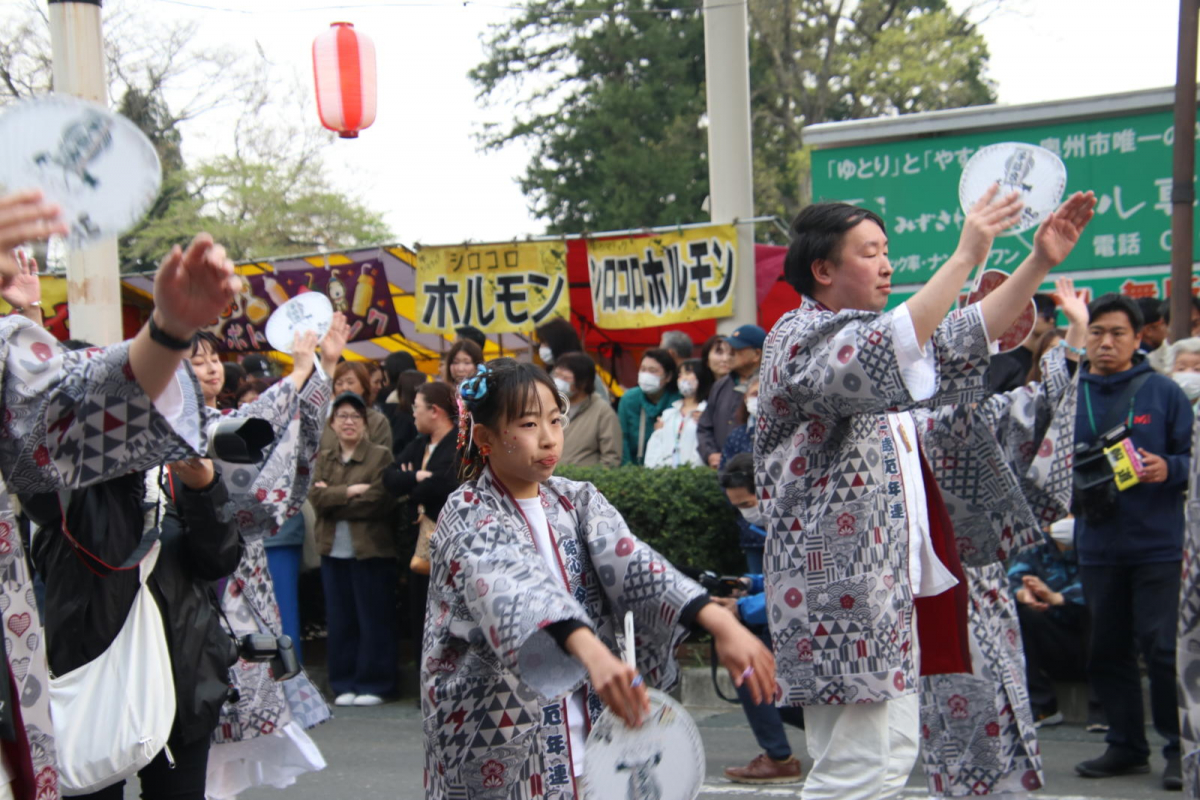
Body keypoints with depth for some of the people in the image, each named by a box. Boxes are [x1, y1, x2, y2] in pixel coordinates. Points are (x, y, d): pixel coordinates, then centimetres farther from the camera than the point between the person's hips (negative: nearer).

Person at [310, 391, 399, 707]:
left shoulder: (381, 456, -1)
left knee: (374, 620, 1)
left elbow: (381, 501, -13)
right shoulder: (324, 459, 13)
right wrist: (350, 492, -15)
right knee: (340, 620, 7)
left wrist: (333, 499, -9)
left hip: (371, 550, -4)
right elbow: (316, 498, -1)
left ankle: (374, 684, 8)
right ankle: (344, 684, 15)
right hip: (334, 550, 4)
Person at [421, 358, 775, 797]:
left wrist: (722, 624, -27)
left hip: (588, 736, 5)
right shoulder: (468, 517, -9)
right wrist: (593, 653, -46)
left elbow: (632, 564, -10)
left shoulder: (577, 501, 6)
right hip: (499, 751, -4)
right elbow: (514, 593, -28)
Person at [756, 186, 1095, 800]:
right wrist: (966, 256, -31)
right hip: (839, 584, -10)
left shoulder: (865, 332, 19)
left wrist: (1041, 262, 9)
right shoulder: (801, 339, -11)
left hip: (887, 585, 10)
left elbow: (964, 342, 20)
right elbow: (880, 359, -31)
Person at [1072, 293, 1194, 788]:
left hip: (1158, 543, -4)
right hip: (1097, 544, 4)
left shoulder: (1163, 393, 0)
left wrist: (1169, 469, -18)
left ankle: (1179, 749, 5)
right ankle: (1126, 746, 22)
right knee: (1107, 651, 10)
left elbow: (1191, 455, 1)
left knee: (1163, 649, -5)